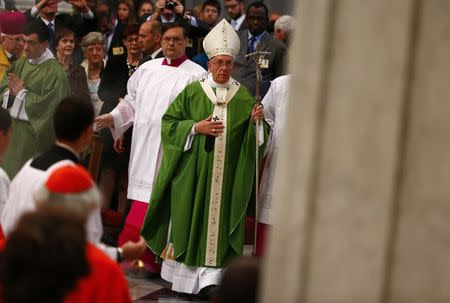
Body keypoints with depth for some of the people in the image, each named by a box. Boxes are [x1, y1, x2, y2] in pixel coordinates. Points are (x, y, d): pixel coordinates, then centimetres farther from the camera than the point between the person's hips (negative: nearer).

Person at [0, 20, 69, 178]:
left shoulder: (55, 73, -13)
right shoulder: (20, 64, 10)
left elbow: (48, 106, -20)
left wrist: (21, 93, -12)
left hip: (37, 138, -7)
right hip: (14, 134, 7)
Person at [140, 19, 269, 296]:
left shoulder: (244, 97, 6)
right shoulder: (192, 92, 3)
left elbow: (256, 136, 7)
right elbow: (169, 122, 3)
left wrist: (256, 120, -14)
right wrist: (196, 127, -10)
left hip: (226, 174, 0)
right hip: (193, 170, 0)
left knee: (218, 218, -3)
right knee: (189, 217, 2)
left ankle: (211, 275, -2)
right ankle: (184, 271, 12)